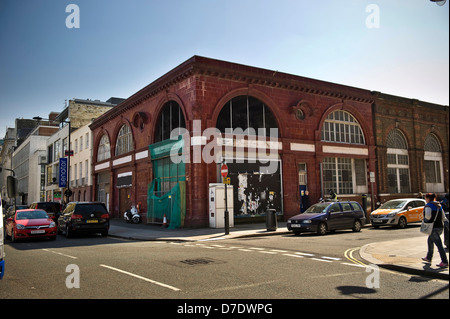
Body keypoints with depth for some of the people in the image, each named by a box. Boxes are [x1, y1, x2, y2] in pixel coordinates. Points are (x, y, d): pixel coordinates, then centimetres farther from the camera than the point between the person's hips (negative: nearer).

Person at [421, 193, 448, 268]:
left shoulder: (428, 206, -10)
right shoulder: (439, 205, 14)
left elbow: (427, 216, -23)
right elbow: (443, 217, 15)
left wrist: (425, 220, -3)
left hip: (434, 227, -9)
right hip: (440, 226, 9)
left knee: (439, 244, -9)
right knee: (430, 240, 23)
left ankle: (444, 262, -11)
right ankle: (428, 258, 31)